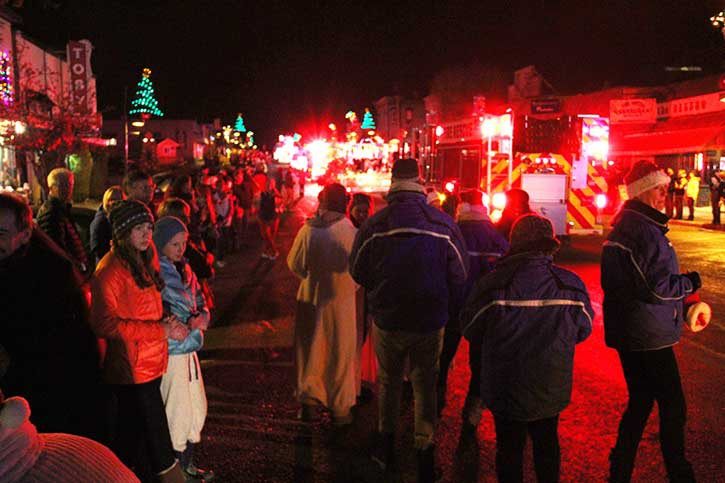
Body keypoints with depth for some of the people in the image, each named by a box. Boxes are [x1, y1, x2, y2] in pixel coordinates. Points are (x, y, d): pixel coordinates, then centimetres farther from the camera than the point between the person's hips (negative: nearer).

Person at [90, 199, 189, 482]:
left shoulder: (143, 262, 11)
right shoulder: (111, 270, -17)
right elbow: (106, 324, -22)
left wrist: (166, 320, 2)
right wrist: (162, 330, -20)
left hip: (150, 362, 9)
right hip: (132, 366, -9)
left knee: (133, 432, 20)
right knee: (157, 438, -2)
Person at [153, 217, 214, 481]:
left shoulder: (184, 268, 9)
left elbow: (200, 303, 14)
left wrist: (202, 317, -8)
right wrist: (189, 324, -24)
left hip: (189, 350, 7)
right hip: (169, 354, -7)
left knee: (198, 409, 16)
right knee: (177, 415, 4)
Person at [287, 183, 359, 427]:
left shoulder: (308, 230, -12)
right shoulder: (351, 233, -17)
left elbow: (294, 263, -2)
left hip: (311, 297, 2)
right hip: (341, 299, -2)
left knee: (309, 350, 18)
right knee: (340, 354, 12)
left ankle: (307, 400, 27)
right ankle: (340, 407, 22)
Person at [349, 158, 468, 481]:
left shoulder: (374, 224, -13)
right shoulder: (444, 223, -13)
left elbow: (357, 271, -2)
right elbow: (459, 275, -5)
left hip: (386, 319, 1)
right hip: (430, 321, -1)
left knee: (388, 380, 21)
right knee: (425, 385, 15)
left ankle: (386, 443, 34)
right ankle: (425, 451, 22)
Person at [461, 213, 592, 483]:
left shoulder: (493, 283, -22)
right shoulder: (572, 285, -15)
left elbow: (471, 331, -8)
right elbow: (583, 331, 2)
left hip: (507, 389, -2)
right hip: (553, 388, 3)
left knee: (510, 449, 16)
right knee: (547, 445, 25)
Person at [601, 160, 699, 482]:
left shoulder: (621, 227, 12)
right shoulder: (647, 232, -19)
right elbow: (659, 288, -22)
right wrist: (690, 282, -5)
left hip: (625, 332, 10)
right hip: (649, 335, -10)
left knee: (640, 402, 17)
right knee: (673, 407, 4)